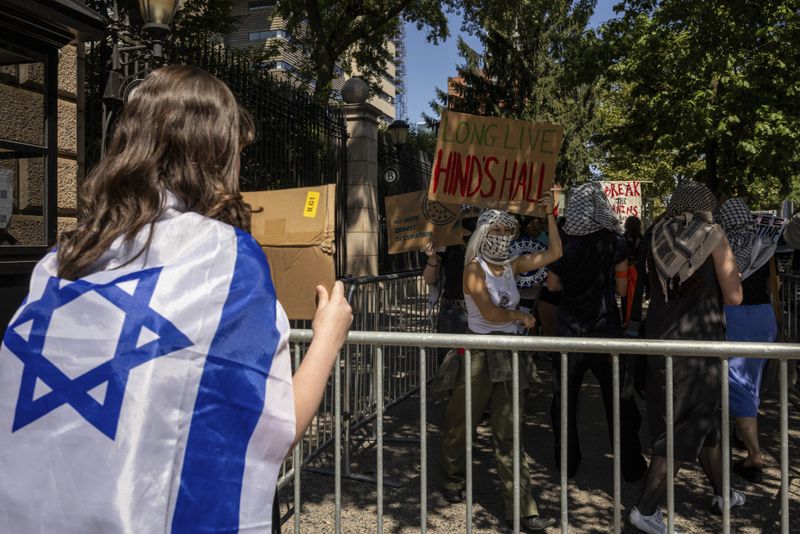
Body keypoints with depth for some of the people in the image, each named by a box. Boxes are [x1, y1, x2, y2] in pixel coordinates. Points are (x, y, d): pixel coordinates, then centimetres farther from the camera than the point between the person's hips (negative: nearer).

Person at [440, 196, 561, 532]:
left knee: (509, 434, 5)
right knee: (462, 424, 12)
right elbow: (490, 314, -16)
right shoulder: (474, 268, -8)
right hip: (480, 351, -4)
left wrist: (549, 214, 6)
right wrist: (520, 316, -2)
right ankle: (453, 482, 37)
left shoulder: (511, 266, 9)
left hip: (509, 353, 5)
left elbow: (554, 253, 9)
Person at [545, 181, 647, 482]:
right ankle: (631, 466, 20)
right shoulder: (614, 240, -8)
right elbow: (622, 289, -7)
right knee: (617, 399, 10)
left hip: (569, 328, 1)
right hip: (605, 328, -1)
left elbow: (553, 285, 4)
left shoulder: (562, 241, -3)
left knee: (564, 398, 13)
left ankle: (567, 464, 21)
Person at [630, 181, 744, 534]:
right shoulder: (713, 236, -5)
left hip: (660, 340, 5)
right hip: (699, 342, -5)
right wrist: (732, 270, 11)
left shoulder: (658, 237, 7)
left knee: (705, 417, 21)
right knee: (686, 428, 3)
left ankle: (722, 494, 37)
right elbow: (733, 296, -7)